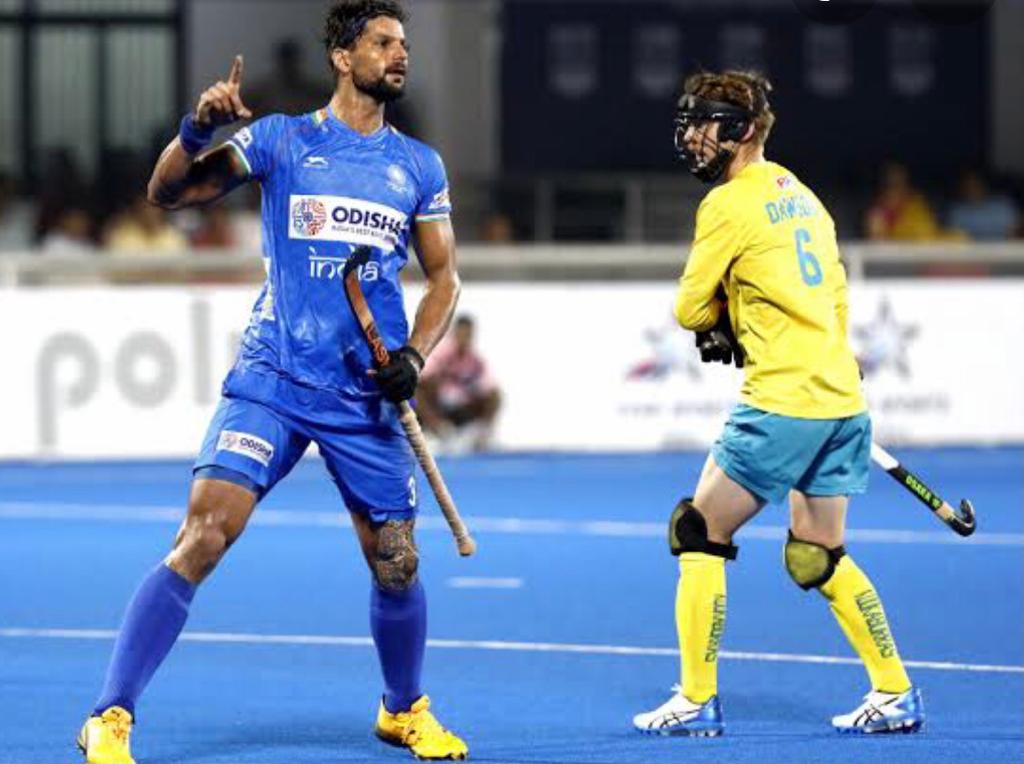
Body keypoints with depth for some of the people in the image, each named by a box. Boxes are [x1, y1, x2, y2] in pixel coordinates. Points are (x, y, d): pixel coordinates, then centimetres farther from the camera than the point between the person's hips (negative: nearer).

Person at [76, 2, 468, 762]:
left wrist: (414, 354, -2)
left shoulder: (420, 166, 9)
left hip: (368, 397, 3)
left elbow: (443, 277, 15)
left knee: (397, 566, 5)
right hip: (271, 380, -3)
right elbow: (169, 192, -2)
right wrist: (196, 131, -22)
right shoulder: (282, 139, 2)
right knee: (201, 540, -16)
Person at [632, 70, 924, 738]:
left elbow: (690, 309, -4)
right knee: (819, 558, 17)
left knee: (699, 535, 1)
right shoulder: (802, 195, 17)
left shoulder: (730, 203, -9)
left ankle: (697, 701, 1)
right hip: (843, 399, 8)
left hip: (782, 406, -8)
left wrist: (719, 313, 17)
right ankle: (897, 696, 16)